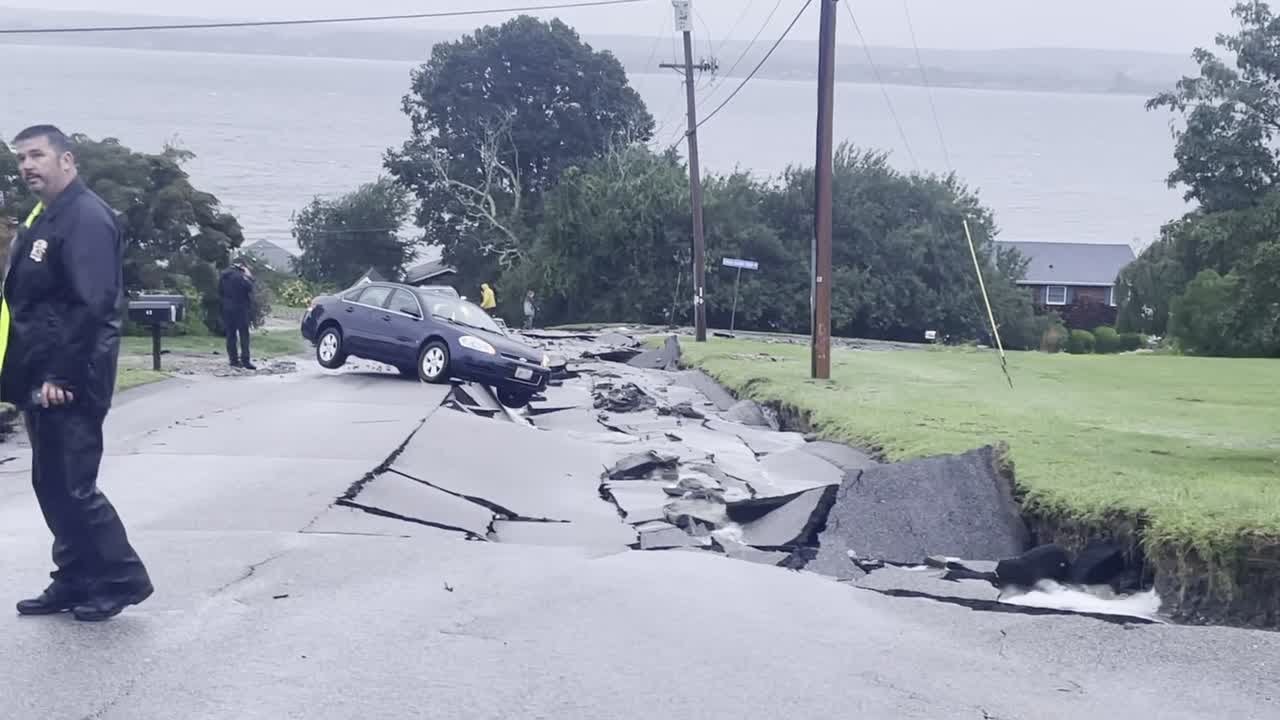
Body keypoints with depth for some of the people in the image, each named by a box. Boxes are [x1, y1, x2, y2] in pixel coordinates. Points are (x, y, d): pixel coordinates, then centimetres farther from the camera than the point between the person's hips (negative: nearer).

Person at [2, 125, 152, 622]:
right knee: (52, 486, 13)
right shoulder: (43, 219, 17)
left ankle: (123, 579, 6)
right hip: (42, 381, 10)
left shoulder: (87, 217, -14)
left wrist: (60, 376, -23)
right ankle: (75, 582, 22)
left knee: (70, 486, -6)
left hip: (67, 384, -10)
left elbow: (92, 305, -23)